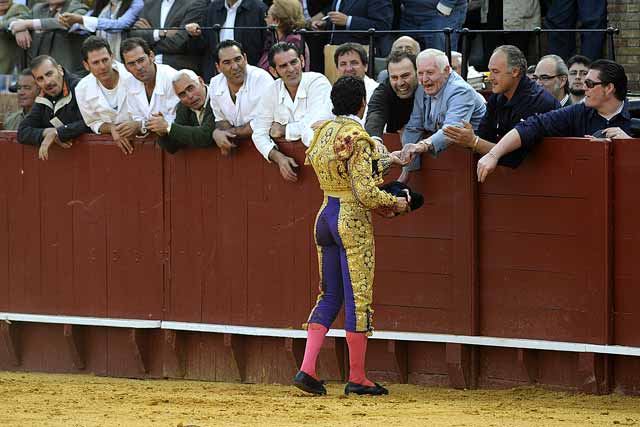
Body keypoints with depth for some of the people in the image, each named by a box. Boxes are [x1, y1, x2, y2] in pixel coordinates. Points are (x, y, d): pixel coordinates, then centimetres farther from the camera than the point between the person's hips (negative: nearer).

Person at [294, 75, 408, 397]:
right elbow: (366, 193, -20)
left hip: (326, 215, 8)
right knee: (358, 297, 1)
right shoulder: (357, 138, -16)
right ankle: (357, 378, 6)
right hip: (353, 221, -8)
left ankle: (307, 369, 3)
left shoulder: (323, 132, 8)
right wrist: (395, 202, -2)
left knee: (329, 296, 13)